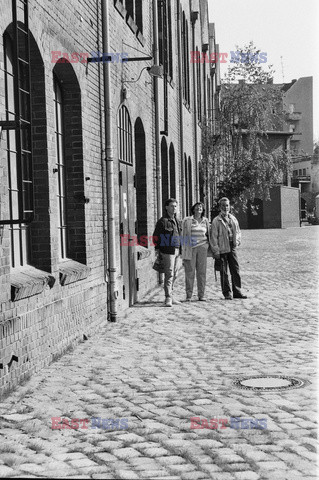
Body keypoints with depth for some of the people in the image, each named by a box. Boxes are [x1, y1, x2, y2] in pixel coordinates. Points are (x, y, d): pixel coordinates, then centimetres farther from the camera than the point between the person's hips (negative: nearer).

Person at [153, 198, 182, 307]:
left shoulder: (177, 221, 15)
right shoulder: (163, 221, -9)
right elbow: (156, 236, -8)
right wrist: (157, 248, -11)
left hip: (177, 251, 8)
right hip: (167, 251, -8)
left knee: (174, 275, 13)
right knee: (169, 274, -12)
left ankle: (170, 295, 22)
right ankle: (168, 298, -12)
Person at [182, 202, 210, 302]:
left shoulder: (205, 221, 11)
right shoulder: (187, 221, 4)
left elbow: (209, 234, 19)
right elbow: (183, 235, 5)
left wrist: (210, 247, 14)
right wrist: (183, 250, 0)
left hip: (202, 248, 2)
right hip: (190, 248, -2)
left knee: (202, 271, 2)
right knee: (189, 272, -3)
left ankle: (201, 295, 7)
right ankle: (188, 295, 2)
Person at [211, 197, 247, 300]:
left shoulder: (233, 218, 12)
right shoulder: (216, 220, -3)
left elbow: (238, 231, 22)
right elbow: (213, 236, -6)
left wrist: (237, 241, 4)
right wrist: (216, 251, -10)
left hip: (232, 248, 4)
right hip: (222, 249, -4)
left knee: (235, 270, 5)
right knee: (224, 272, 1)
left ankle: (237, 292, 13)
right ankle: (227, 293, 8)